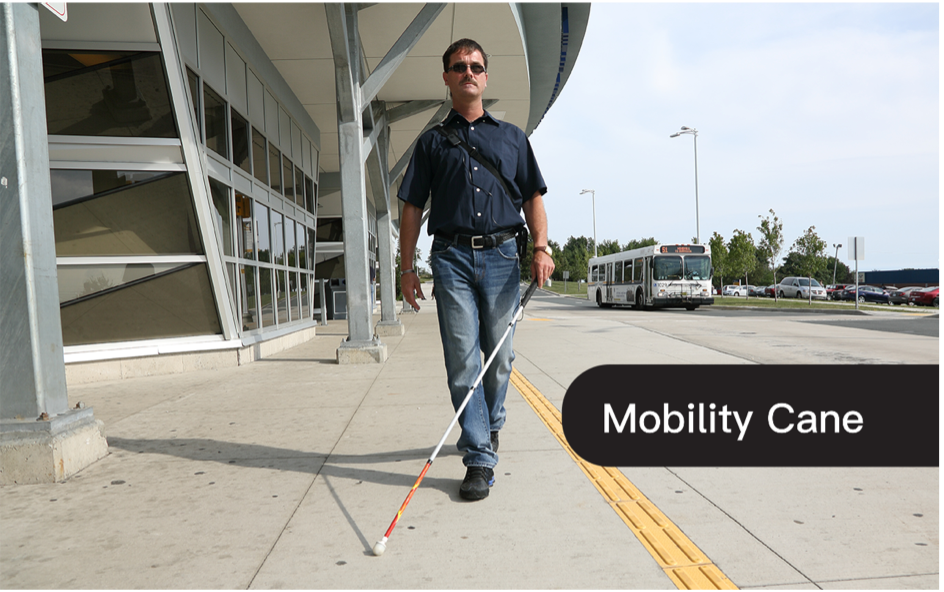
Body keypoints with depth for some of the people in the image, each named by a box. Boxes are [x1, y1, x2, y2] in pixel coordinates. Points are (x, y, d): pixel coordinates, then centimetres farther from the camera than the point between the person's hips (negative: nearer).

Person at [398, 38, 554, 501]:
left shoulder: (512, 137, 17)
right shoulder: (431, 142, 13)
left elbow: (533, 196, 13)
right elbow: (412, 208, 10)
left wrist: (541, 247, -3)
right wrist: (407, 267, 2)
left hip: (502, 254, 1)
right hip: (451, 257, -1)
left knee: (499, 356, 7)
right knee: (462, 359, -5)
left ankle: (491, 424, 32)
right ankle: (480, 458, -1)